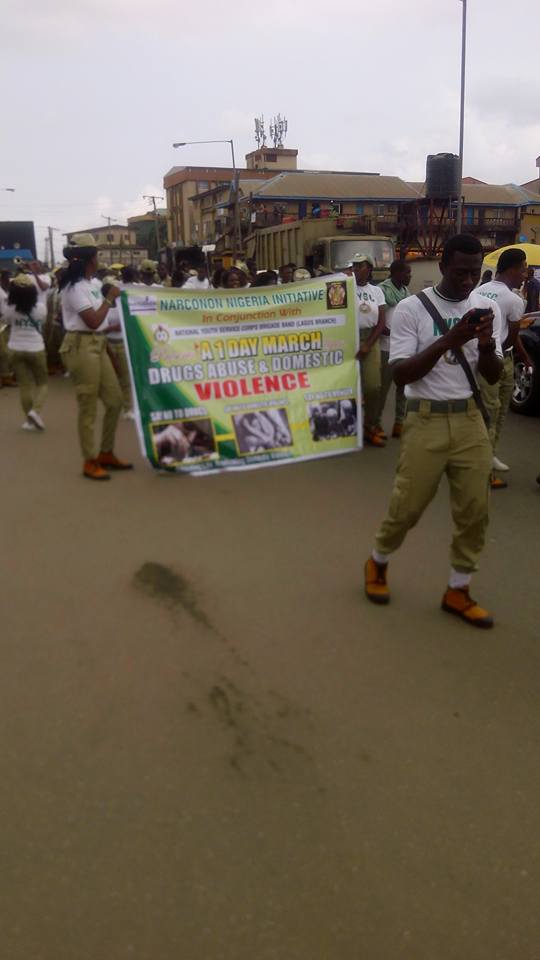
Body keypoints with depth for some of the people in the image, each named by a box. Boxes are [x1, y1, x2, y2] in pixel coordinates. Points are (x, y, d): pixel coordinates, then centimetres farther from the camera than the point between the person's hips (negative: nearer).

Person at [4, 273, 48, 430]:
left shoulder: (10, 309, -11)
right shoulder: (40, 308, -11)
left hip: (16, 350, 1)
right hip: (36, 349, -1)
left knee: (24, 385, 7)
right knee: (42, 382, 14)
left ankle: (29, 420, 11)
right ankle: (36, 410, -9)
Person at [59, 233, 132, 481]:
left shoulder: (93, 282, 13)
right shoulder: (75, 286, -14)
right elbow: (93, 321, -20)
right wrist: (110, 298, -9)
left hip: (97, 344, 9)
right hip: (81, 346, -9)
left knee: (115, 400, 11)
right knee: (88, 407, -3)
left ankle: (106, 454, 24)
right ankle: (90, 461, 8)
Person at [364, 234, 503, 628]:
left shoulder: (489, 308, 6)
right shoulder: (411, 308, -7)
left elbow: (494, 376, 5)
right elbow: (401, 373, -13)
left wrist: (487, 345, -16)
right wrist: (449, 340, -22)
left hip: (471, 419, 4)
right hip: (427, 420, -4)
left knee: (475, 510, 6)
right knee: (408, 505, 2)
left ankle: (458, 591, 21)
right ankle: (377, 562, 30)